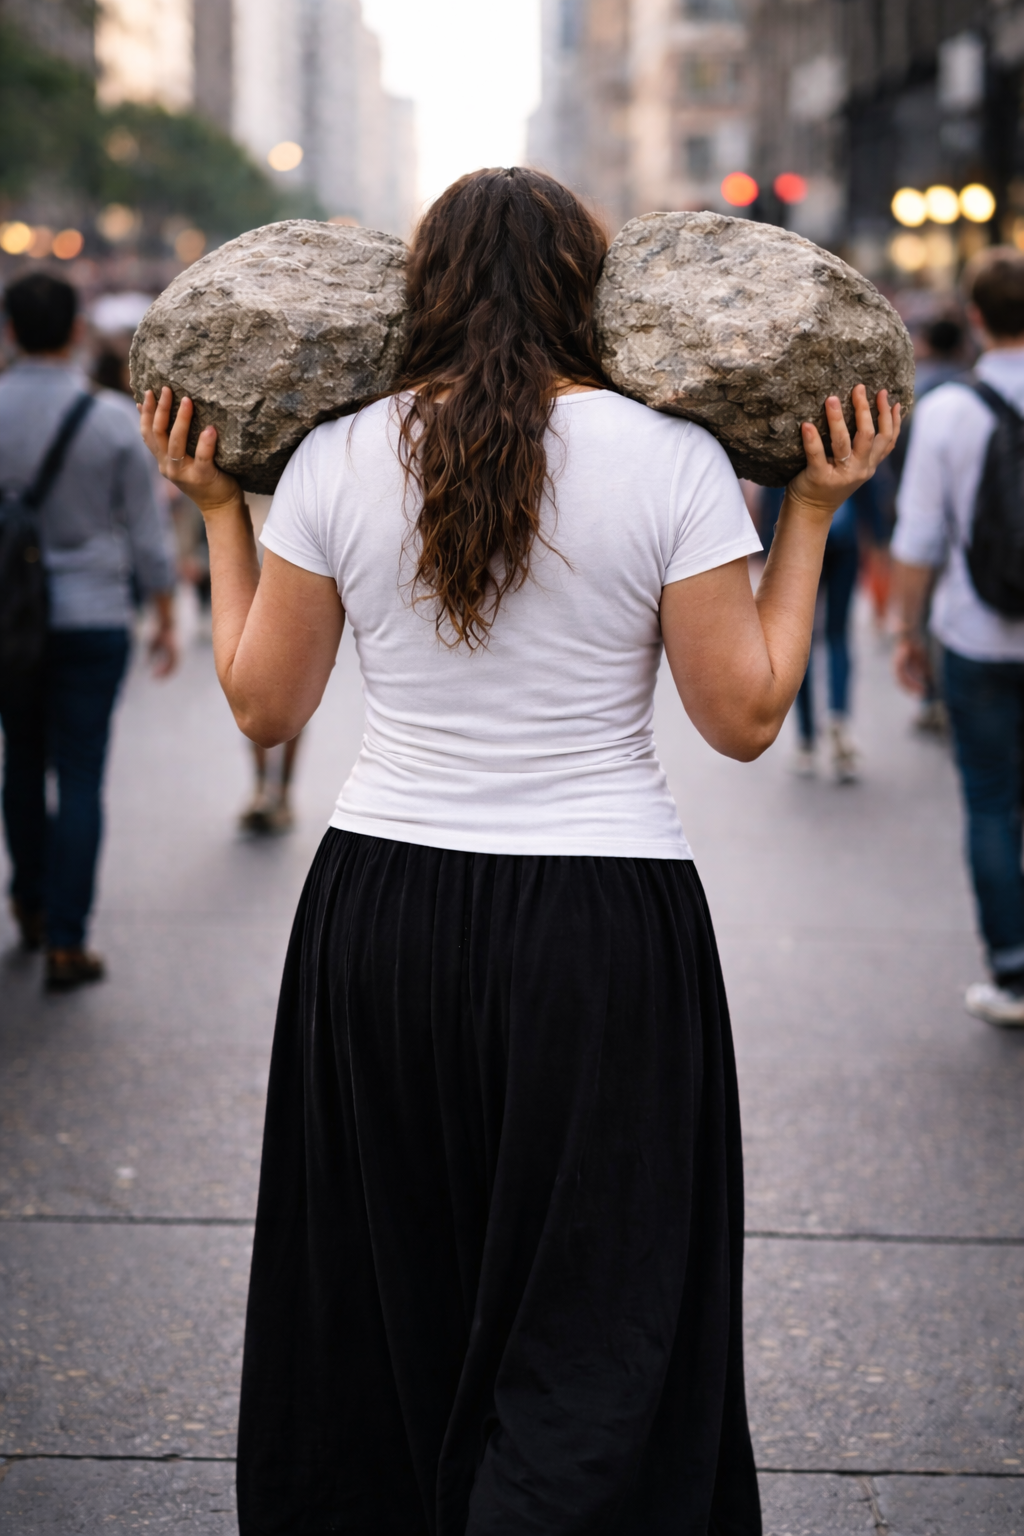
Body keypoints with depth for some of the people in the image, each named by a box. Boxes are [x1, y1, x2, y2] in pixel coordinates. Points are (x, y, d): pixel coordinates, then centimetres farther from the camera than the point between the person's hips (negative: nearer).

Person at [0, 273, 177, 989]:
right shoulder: (116, 421, -9)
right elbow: (147, 529, -3)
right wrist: (166, 619, 8)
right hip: (92, 616, -2)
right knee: (80, 777, 1)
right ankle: (65, 941, -1)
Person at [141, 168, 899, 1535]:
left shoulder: (335, 461, -1)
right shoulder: (670, 459, -7)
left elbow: (264, 705, 6)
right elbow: (746, 717, -4)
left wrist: (218, 511, 16)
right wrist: (812, 513, 4)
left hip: (378, 920, 3)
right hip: (605, 925, -3)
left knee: (385, 1309, 19)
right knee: (595, 1334, 7)